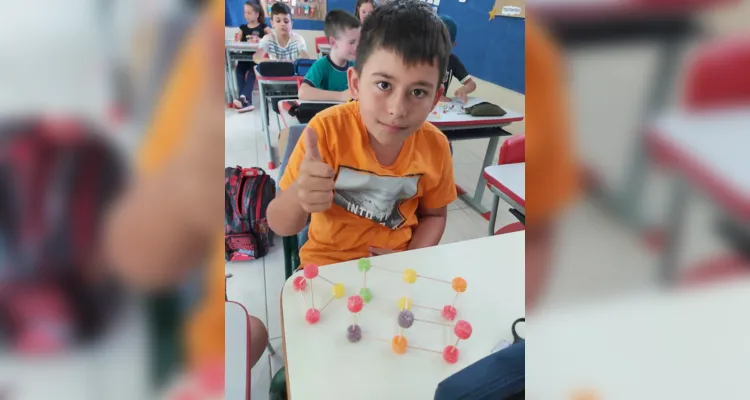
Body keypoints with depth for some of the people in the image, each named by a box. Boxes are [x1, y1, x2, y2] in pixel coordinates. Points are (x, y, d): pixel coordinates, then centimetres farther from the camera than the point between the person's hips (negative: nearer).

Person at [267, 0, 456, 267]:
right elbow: (280, 226, -14)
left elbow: (433, 215, 7)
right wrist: (298, 197, -35)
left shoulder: (435, 147, -11)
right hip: (328, 265, -2)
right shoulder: (328, 129, -20)